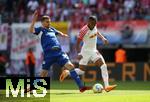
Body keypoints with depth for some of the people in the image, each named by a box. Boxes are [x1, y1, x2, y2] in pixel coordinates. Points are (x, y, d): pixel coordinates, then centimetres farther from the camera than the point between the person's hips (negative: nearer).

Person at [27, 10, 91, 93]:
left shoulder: (52, 29, 21)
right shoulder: (40, 30, 4)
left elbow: (58, 33, 42)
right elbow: (31, 30, -17)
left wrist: (62, 34, 22)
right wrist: (34, 20, -26)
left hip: (59, 53, 5)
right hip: (48, 54, -5)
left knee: (70, 66, -9)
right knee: (43, 73, 0)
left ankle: (81, 86, -10)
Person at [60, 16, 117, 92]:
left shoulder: (94, 26, -2)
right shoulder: (84, 30, -22)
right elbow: (78, 42, -19)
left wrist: (103, 38, 9)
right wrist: (79, 53, -29)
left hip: (94, 51, 6)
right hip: (85, 52, -6)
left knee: (103, 66, -11)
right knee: (81, 71, 0)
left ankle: (106, 86, -14)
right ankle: (67, 72, 29)